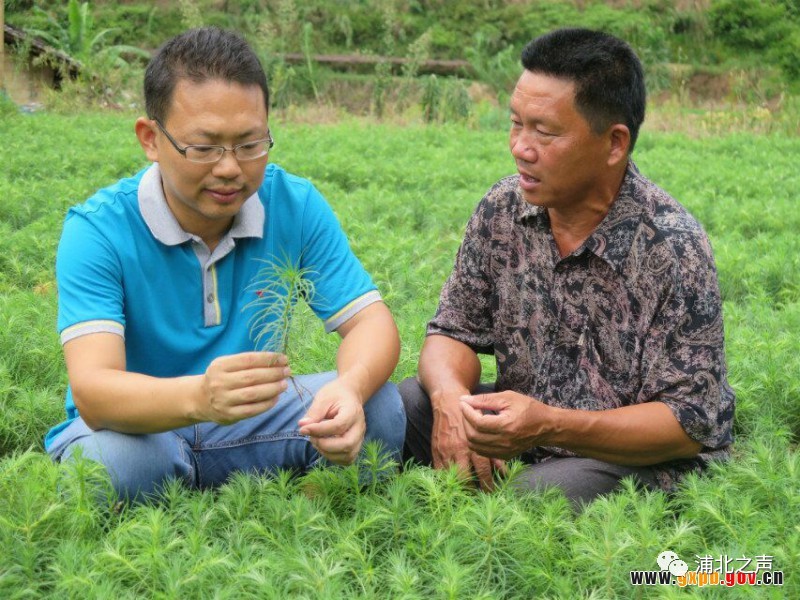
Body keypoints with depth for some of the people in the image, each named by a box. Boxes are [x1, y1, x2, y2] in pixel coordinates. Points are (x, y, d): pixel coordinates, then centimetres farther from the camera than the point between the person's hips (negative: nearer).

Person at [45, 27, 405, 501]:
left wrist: (350, 388, -36)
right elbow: (93, 390, -31)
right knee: (113, 462, -37)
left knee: (379, 409, -22)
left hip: (256, 422, 3)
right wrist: (197, 397, -54)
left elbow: (372, 322, -11)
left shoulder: (296, 206, -8)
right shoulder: (98, 230, -19)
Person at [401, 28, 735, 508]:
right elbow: (454, 330, 3)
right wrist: (450, 396, -23)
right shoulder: (504, 208, -5)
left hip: (642, 456, -5)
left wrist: (551, 427, -35)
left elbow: (691, 423, -21)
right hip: (521, 431, 6)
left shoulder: (673, 248, -22)